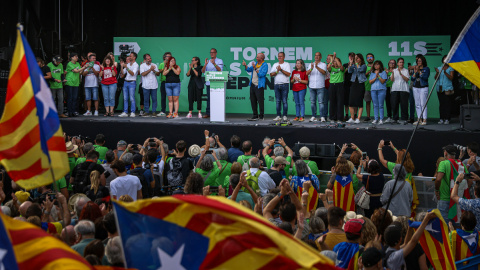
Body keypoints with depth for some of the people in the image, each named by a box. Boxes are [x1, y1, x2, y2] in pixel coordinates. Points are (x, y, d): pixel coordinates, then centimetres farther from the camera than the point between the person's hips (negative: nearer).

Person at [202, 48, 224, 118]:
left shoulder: (219, 61, 5)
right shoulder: (208, 61, 17)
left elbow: (220, 70, -11)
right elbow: (203, 71, 8)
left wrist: (214, 64, -24)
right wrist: (205, 64, -8)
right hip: (209, 83, 4)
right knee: (209, 98, 1)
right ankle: (207, 113, 3)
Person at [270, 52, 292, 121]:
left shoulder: (287, 64, 4)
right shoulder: (275, 65, 16)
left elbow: (288, 74, -8)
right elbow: (271, 74, 8)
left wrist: (281, 70, -13)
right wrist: (277, 71, -7)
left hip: (284, 84, -4)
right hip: (276, 85, 4)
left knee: (284, 101, -5)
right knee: (278, 101, 3)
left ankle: (285, 116, -2)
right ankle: (278, 116, 6)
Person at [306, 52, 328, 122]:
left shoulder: (323, 64, 4)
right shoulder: (311, 64, 14)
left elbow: (324, 72, -14)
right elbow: (307, 73, 1)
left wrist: (317, 67, -27)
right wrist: (311, 69, -19)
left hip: (320, 87, -4)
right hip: (312, 86, 4)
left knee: (321, 102, -8)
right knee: (312, 102, 5)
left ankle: (322, 117, -7)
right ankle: (313, 116, 10)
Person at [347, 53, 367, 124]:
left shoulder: (364, 66, 1)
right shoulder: (354, 65, 13)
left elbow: (360, 70, -18)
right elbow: (350, 71, -3)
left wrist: (357, 63, -8)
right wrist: (351, 63, -11)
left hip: (360, 85, -5)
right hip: (354, 84, 5)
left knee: (359, 103, -6)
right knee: (351, 102, 0)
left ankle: (358, 119, -5)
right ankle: (352, 118, 8)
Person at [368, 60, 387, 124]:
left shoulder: (383, 72, 4)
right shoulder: (372, 73, 15)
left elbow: (382, 81, -5)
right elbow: (370, 81, 6)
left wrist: (378, 75, -13)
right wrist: (375, 77, -7)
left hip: (381, 90, -4)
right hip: (373, 90, 4)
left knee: (380, 105, -6)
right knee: (375, 105, 3)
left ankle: (381, 119, -5)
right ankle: (376, 119, 6)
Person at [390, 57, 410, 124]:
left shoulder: (406, 70, 10)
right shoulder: (394, 70, 15)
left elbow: (407, 79, -4)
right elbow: (391, 80, 5)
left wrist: (401, 74, -15)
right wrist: (392, 73, -11)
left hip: (404, 89, -2)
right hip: (395, 89, 2)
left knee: (404, 105, -7)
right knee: (394, 104, -3)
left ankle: (404, 119, -3)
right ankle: (395, 119, 5)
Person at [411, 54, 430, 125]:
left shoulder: (426, 69, 1)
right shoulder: (415, 68, 14)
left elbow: (425, 77, -14)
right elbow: (412, 79, 8)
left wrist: (419, 71, -14)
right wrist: (415, 72, -6)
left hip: (423, 87, -5)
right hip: (415, 88, 5)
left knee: (423, 104, -10)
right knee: (417, 104, 4)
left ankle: (424, 120, -9)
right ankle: (419, 119, 8)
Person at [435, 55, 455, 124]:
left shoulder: (450, 69, 4)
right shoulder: (439, 68, 12)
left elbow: (451, 78, -10)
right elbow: (436, 78, 4)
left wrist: (445, 72, -23)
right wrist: (437, 73, -16)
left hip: (448, 89, -3)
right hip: (440, 89, 3)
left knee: (447, 104, -6)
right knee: (441, 104, 3)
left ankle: (447, 119, -3)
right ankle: (441, 119, 7)